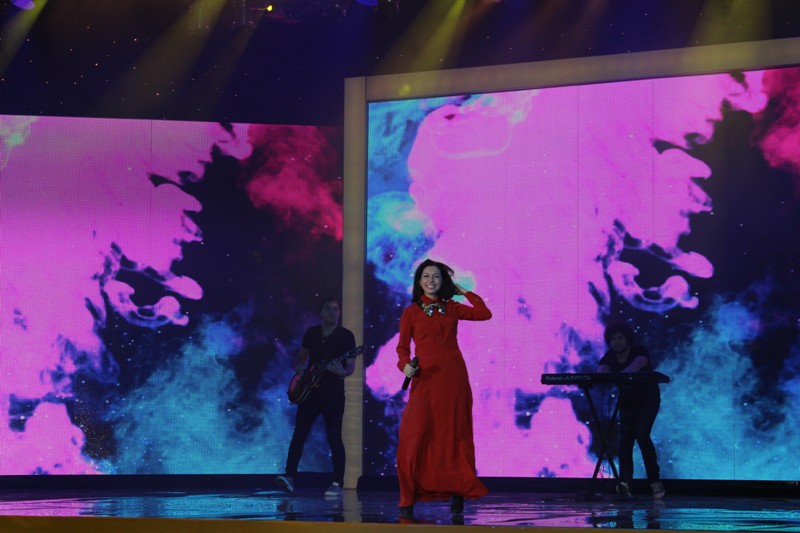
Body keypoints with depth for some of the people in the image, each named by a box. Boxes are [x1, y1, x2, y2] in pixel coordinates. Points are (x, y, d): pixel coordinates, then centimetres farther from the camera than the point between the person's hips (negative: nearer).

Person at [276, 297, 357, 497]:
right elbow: (301, 357, 21)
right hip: (310, 391, 3)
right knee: (299, 434, -5)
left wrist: (342, 372, -28)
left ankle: (337, 483, 1)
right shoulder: (311, 333, 9)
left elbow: (351, 366, -6)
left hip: (333, 393, -3)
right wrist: (299, 367, -2)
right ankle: (289, 476, -4)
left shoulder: (346, 336, -3)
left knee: (334, 438, -5)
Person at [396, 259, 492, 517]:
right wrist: (405, 365, -14)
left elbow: (485, 314, 7)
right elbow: (402, 347, 5)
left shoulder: (452, 308, 12)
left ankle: (457, 491, 9)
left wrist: (464, 292, 13)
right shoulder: (411, 312, 6)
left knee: (454, 435, 3)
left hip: (453, 377, 2)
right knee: (416, 436, -8)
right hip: (425, 379, -2)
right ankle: (408, 499, -4)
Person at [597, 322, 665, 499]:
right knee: (625, 439, -11)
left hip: (648, 400, -4)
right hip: (627, 402, 4)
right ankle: (625, 484, -22)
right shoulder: (609, 357, -10)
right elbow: (601, 371, -29)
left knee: (642, 435, -21)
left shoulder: (640, 352, -23)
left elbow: (635, 367, -44)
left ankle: (655, 481, -11)